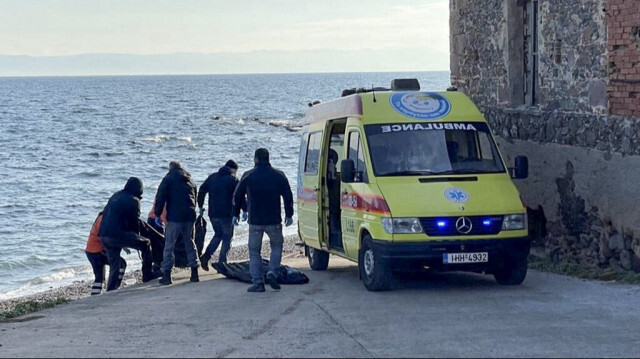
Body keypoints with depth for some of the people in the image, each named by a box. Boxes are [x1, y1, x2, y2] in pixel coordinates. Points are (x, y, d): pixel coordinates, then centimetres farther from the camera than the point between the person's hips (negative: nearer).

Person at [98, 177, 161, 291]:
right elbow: (135, 222, 1)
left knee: (114, 265, 18)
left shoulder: (115, 196, 21)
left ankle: (110, 291, 15)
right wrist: (136, 237, 19)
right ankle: (147, 274, 8)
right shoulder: (134, 201, -1)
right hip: (117, 234, -8)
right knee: (145, 243, 6)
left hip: (103, 235, 8)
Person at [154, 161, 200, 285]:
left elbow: (160, 198, -5)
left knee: (169, 246, 0)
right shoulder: (190, 180, 18)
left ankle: (166, 275, -3)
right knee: (190, 244, 15)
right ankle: (194, 273, 12)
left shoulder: (168, 179, 1)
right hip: (190, 216, 5)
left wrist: (157, 214, 2)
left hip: (174, 217, -5)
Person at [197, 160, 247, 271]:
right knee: (227, 238, 6)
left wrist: (200, 207, 19)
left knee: (218, 235, 21)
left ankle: (206, 256, 3)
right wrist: (244, 211, -6)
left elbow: (201, 191, 12)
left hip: (213, 214, 5)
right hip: (227, 214, -5)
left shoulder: (212, 177, 11)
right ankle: (221, 263, 1)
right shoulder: (233, 179, -5)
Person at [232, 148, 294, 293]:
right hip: (274, 221, 0)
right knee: (276, 246, 20)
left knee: (254, 251, 8)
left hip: (255, 221, 0)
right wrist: (289, 215, 11)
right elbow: (288, 196, 1)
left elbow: (238, 197, 6)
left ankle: (257, 282, 0)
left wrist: (235, 214, 18)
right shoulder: (278, 176, 0)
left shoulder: (248, 176, 0)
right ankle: (272, 273, 1)